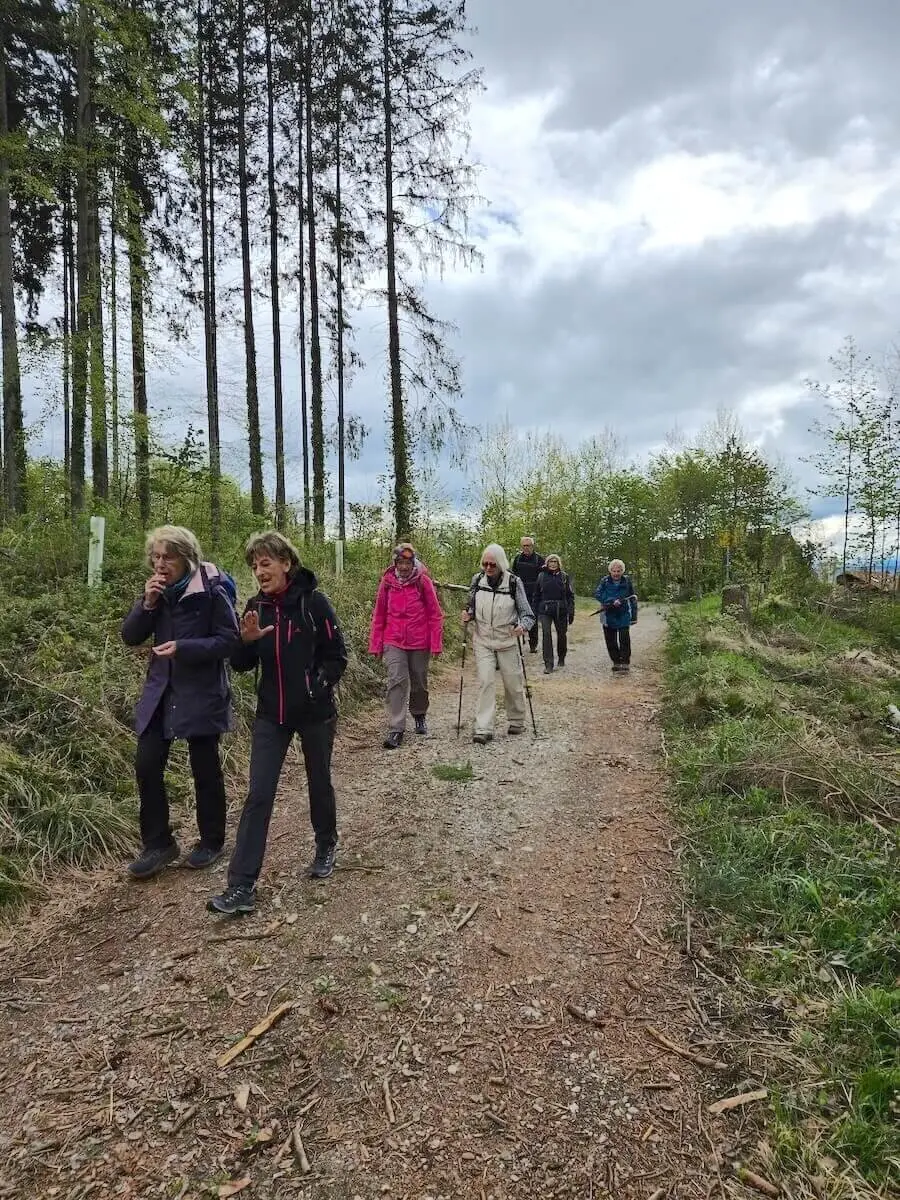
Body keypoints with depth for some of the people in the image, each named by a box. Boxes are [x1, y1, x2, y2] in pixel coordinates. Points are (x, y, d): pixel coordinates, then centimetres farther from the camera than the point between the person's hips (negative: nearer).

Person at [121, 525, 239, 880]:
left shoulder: (212, 591, -13)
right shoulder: (157, 591, 5)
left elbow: (229, 640, -15)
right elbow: (130, 637, 4)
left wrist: (183, 647, -24)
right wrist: (147, 603, -12)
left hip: (202, 693, -5)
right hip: (160, 690, 6)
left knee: (205, 769, 6)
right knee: (147, 765, 1)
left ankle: (212, 842, 25)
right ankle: (158, 844, 17)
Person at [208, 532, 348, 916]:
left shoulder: (313, 602, -12)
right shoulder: (256, 606, 1)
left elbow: (337, 656, -7)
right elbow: (241, 665, 3)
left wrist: (318, 688, -16)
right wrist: (247, 640, -16)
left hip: (315, 713, -3)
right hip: (271, 715, 3)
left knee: (319, 784, 15)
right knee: (258, 796, -1)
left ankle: (326, 847, 41)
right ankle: (242, 887, 3)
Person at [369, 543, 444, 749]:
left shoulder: (423, 581, -5)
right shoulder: (387, 581, 1)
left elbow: (435, 614, -3)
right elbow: (379, 614, 6)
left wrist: (436, 643, -7)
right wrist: (375, 643, 4)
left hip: (420, 642, 0)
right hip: (393, 642, 0)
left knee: (419, 682, 14)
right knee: (397, 681, -11)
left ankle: (419, 716, 40)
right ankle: (396, 729, -8)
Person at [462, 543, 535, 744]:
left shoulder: (514, 582, -10)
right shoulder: (477, 580, -1)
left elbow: (528, 614, -8)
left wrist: (522, 626, -29)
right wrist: (468, 615, -9)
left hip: (507, 641, -1)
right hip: (483, 641, 1)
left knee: (513, 683, 8)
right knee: (485, 682, -8)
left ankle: (517, 722, 30)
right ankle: (483, 729, -6)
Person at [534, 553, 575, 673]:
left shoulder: (564, 576, 2)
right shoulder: (541, 576, 5)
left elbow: (570, 595, 3)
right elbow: (537, 595, 10)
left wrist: (571, 612, -3)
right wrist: (535, 611, 6)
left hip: (561, 610, 0)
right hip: (545, 610, 0)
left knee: (562, 634, 11)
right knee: (546, 634, -11)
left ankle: (561, 658, 35)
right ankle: (548, 664, -9)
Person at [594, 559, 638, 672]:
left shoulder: (627, 581, 1)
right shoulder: (605, 581, -1)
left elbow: (633, 599, 8)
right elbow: (597, 594, -15)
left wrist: (634, 616, 5)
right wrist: (612, 601, -25)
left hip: (623, 616, -1)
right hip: (608, 616, 1)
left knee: (624, 640, -9)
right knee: (610, 641, 6)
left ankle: (625, 663, 0)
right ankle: (616, 662, 20)